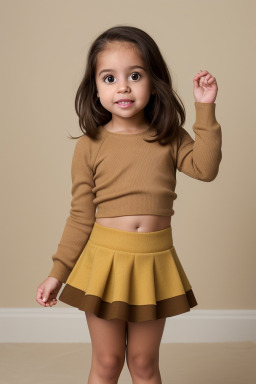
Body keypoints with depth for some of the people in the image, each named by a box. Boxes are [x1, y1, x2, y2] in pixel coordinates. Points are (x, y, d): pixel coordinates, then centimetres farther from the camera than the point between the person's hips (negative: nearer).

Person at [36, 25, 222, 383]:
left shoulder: (170, 138, 2)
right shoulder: (90, 146, -4)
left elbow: (204, 168, -15)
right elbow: (81, 217, -1)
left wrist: (205, 109, -13)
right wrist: (58, 272, -1)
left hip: (154, 262, 1)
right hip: (104, 260, -1)